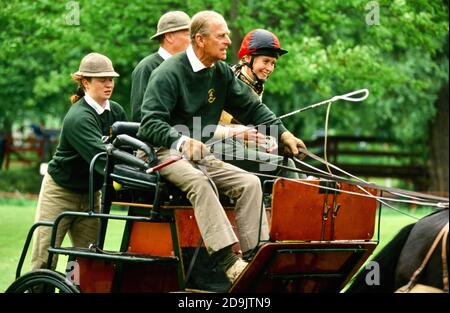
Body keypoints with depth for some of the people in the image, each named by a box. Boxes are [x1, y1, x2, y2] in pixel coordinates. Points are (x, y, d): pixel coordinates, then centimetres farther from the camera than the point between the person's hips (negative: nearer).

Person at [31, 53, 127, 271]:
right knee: (44, 262, -4)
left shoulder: (116, 111, -1)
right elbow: (101, 155, -36)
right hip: (60, 192, -6)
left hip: (90, 194, 6)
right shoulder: (78, 118, -25)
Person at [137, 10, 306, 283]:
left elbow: (251, 107, 18)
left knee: (250, 182, -13)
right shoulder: (169, 73, -13)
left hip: (202, 154, 7)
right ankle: (228, 260, -45)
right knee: (199, 181, -36)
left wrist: (282, 132, 7)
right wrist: (182, 141, -39)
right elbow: (151, 123, -22)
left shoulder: (222, 73, 9)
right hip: (166, 153, -7)